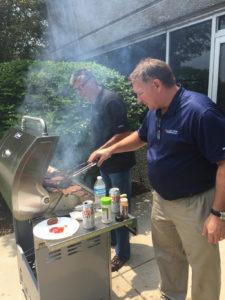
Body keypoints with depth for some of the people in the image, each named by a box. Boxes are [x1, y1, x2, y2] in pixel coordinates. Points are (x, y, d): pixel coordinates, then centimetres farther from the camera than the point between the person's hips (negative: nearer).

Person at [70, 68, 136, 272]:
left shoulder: (111, 100, -17)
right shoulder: (95, 102, 12)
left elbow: (124, 133, -23)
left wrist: (101, 151, -25)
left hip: (119, 164, -9)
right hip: (106, 164, 9)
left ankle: (122, 253, 20)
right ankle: (113, 239, 42)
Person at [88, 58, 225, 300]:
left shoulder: (200, 112, -24)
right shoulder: (155, 111, 2)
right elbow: (141, 136, 20)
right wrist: (110, 150, 13)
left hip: (195, 205, -7)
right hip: (162, 199, 8)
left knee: (203, 267, 12)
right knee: (166, 257, 25)